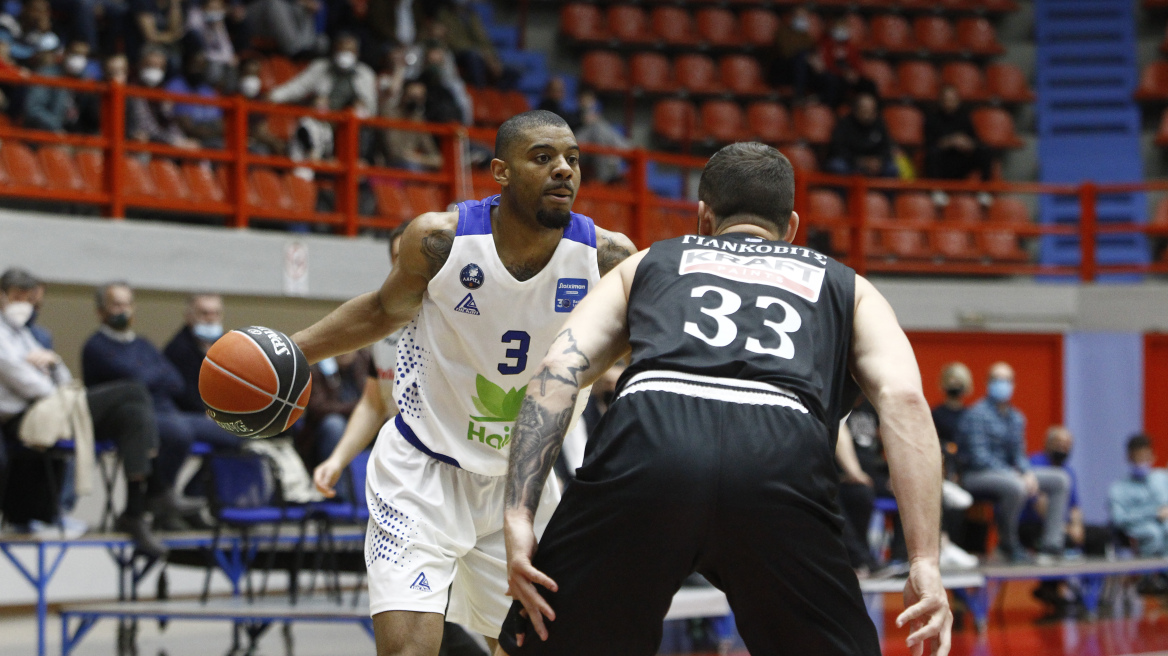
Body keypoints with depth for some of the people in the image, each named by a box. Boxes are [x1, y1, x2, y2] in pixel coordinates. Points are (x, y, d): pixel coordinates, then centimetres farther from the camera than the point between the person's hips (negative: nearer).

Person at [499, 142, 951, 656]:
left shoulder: (647, 264, 35)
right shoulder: (847, 287, 33)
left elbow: (559, 368, 17)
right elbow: (903, 397, 13)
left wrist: (518, 521, 9)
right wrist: (925, 561, 6)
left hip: (648, 445, 0)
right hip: (781, 459, 0)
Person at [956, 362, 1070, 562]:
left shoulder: (1016, 417, 15)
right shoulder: (977, 414, -12)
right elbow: (978, 457, -19)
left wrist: (1028, 474, -5)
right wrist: (1015, 476, -23)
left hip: (1008, 472, 9)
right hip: (976, 475, -9)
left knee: (1061, 479, 1)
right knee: (1015, 486, -40)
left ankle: (1052, 545, -9)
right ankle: (1008, 544, -18)